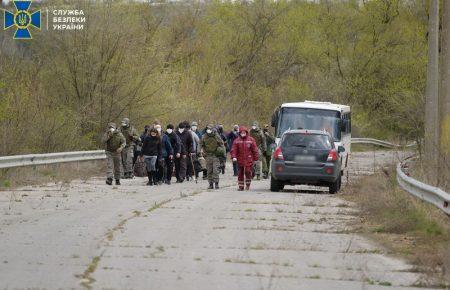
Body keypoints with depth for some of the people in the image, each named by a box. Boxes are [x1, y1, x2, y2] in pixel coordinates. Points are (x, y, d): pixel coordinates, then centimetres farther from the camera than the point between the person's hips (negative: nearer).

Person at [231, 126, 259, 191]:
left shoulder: (251, 140, 2)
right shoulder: (237, 141, 3)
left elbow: (255, 150, 4)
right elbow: (234, 149, -3)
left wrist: (255, 158, 2)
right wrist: (234, 157, -19)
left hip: (249, 160, -2)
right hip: (240, 160, 2)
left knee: (248, 172, -9)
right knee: (240, 173, 6)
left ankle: (248, 184, 9)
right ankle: (241, 186, 15)